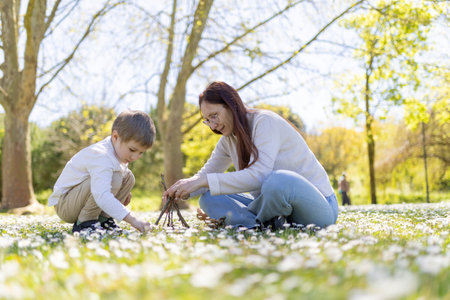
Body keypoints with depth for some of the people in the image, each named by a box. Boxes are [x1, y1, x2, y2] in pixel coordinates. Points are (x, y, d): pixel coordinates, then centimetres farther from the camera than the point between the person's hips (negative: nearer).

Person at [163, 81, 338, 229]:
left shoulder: (265, 122, -16)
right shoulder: (228, 140, 9)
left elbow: (258, 175, -29)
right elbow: (206, 174, 14)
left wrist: (204, 181, -30)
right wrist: (182, 191, -8)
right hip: (278, 203, 8)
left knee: (278, 180, -41)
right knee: (208, 199, -5)